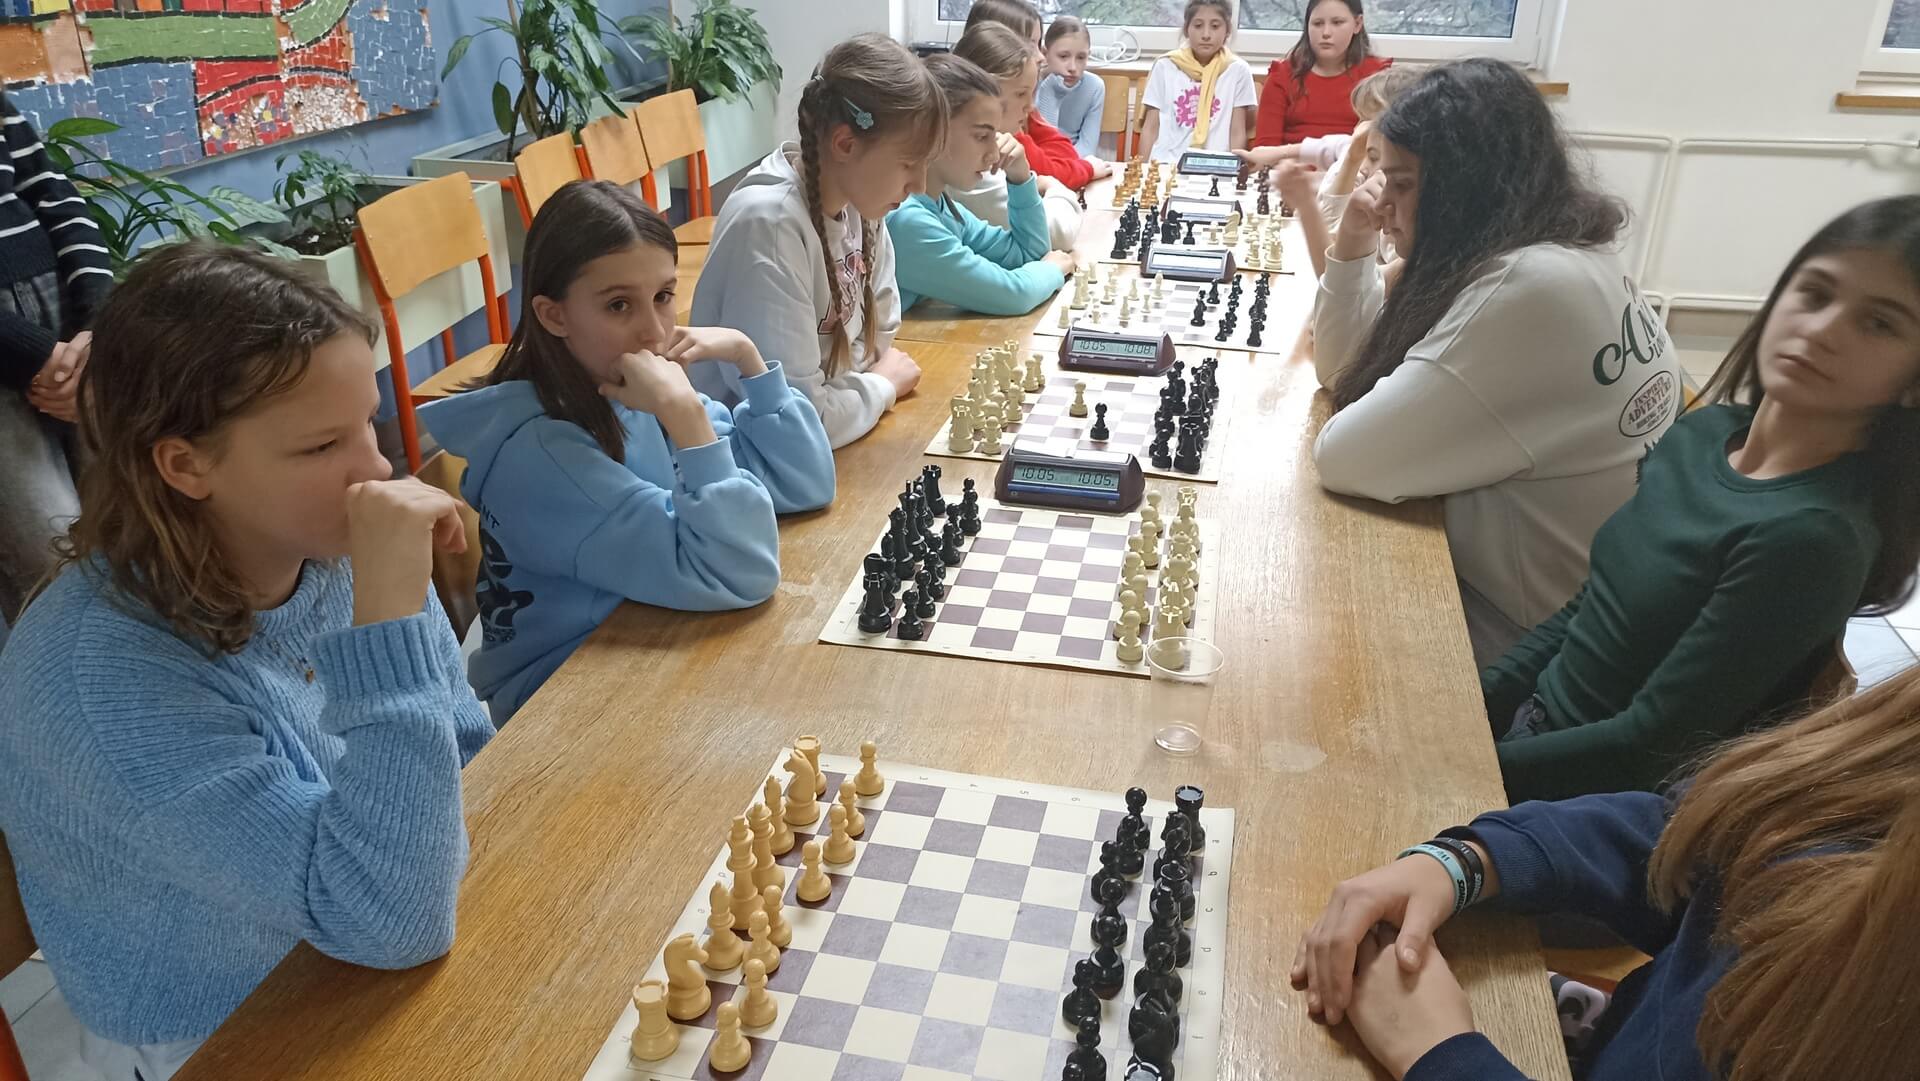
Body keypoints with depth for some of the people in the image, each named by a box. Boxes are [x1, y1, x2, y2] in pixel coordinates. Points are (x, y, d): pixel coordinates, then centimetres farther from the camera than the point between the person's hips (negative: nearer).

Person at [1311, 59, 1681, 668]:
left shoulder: (1534, 290, -30)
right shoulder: (1526, 258, 2)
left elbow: (1343, 457, -27)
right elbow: (1346, 372, 9)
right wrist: (1353, 250, -4)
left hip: (1524, 637, -8)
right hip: (1479, 573, 8)